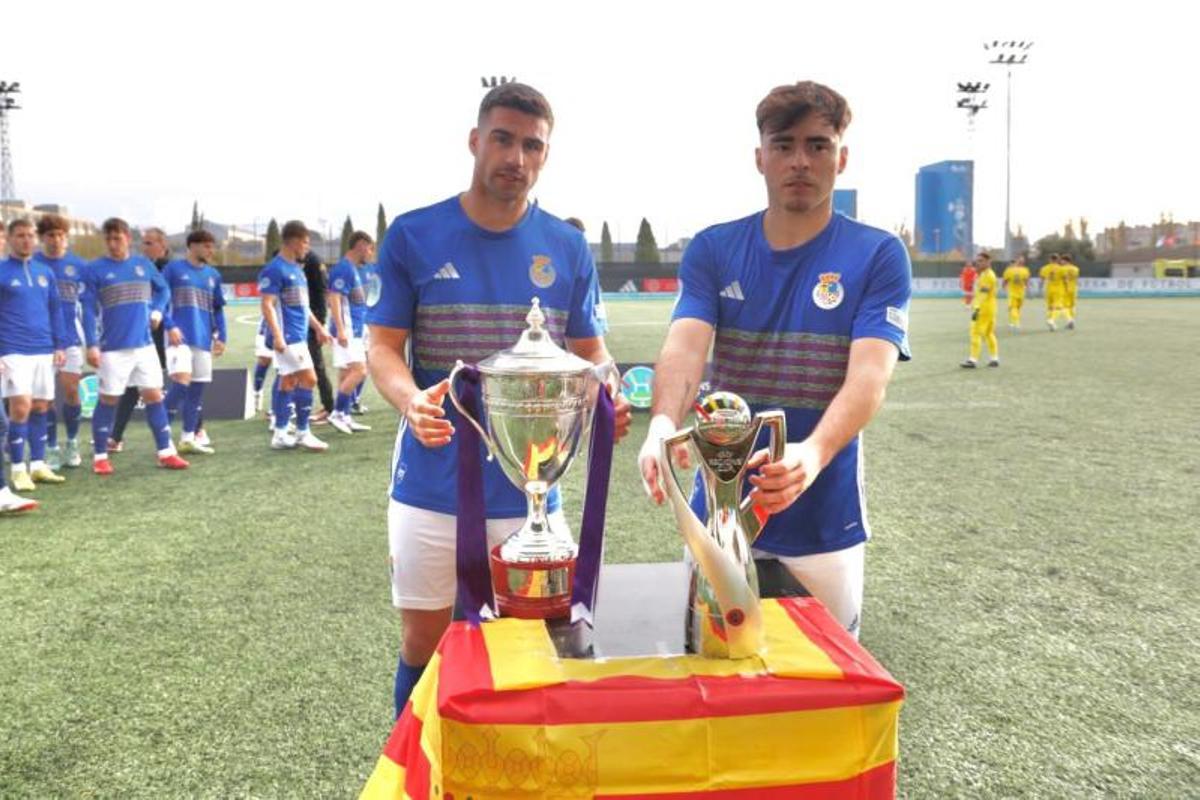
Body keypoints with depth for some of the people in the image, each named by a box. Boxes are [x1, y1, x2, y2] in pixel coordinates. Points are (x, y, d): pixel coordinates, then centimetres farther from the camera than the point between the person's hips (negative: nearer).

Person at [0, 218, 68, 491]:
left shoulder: (45, 272, 12)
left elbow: (55, 310, 15)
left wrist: (60, 345, 8)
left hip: (44, 351, 5)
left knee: (40, 407, 8)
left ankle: (38, 465, 18)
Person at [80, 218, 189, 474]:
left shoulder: (144, 264, 6)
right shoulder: (95, 269, -4)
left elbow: (163, 289, 21)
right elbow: (89, 310, -5)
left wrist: (157, 311, 3)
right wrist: (92, 345, -11)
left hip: (144, 344, 3)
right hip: (113, 347, -3)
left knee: (154, 395, 4)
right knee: (109, 400, 3)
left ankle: (166, 452, 10)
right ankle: (100, 456, 15)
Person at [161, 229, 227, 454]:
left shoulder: (213, 275, 14)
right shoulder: (173, 268, 1)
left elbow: (218, 308, 17)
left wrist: (221, 337, 10)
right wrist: (170, 326, -13)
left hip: (203, 339, 5)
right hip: (180, 337, -5)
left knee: (197, 388, 6)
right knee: (181, 381, -19)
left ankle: (188, 438, 13)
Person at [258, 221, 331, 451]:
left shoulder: (296, 268, 16)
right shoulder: (275, 269, -12)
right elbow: (267, 305, -18)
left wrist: (318, 327, 23)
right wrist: (277, 336, -25)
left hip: (299, 337, 9)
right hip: (288, 337, -9)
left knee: (288, 382, 11)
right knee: (308, 379, -9)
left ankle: (280, 434, 17)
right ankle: (303, 433, 0)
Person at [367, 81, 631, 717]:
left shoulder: (567, 248, 3)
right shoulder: (414, 235, -3)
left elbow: (590, 351, 7)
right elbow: (384, 345, -3)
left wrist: (607, 401, -15)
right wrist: (409, 400, -24)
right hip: (432, 487, -1)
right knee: (423, 646, 12)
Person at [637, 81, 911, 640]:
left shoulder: (878, 255, -5)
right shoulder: (713, 250, 1)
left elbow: (869, 377, -18)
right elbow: (684, 349, -14)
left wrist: (812, 454, -38)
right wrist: (663, 425, -36)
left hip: (822, 523, -1)